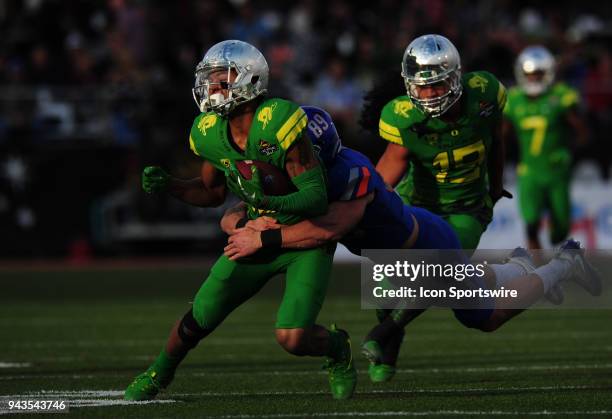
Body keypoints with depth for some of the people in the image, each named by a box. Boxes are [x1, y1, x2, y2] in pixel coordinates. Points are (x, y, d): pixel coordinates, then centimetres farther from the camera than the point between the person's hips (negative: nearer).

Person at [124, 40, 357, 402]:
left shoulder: (278, 124, -28)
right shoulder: (211, 132, -8)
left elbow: (317, 198, -27)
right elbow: (213, 192, 11)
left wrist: (270, 203, -43)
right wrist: (168, 185, -5)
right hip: (256, 236, 5)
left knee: (292, 339, -18)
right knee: (198, 320, 0)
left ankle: (337, 348, 18)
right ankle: (158, 374, 28)